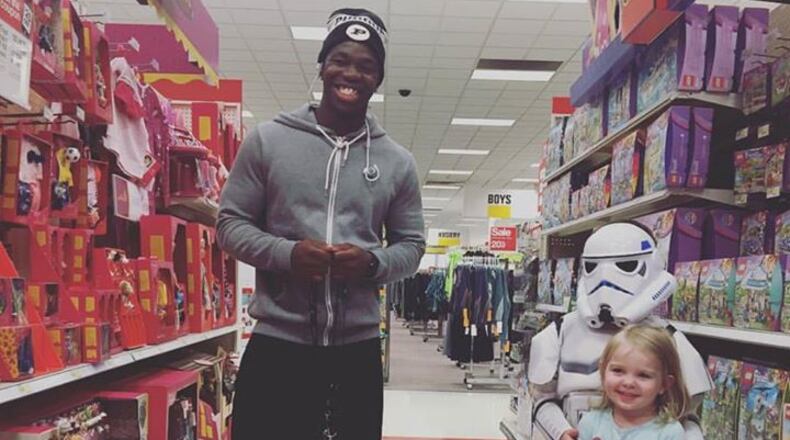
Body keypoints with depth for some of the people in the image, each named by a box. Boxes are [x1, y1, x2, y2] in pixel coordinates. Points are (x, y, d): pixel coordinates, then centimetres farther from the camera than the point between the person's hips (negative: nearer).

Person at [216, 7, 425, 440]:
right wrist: (286, 254, -16)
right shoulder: (267, 139, 0)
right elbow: (230, 222, 2)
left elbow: (411, 244, 9)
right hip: (276, 342, -2)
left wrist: (373, 263, -13)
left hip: (357, 347, 2)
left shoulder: (398, 161, 5)